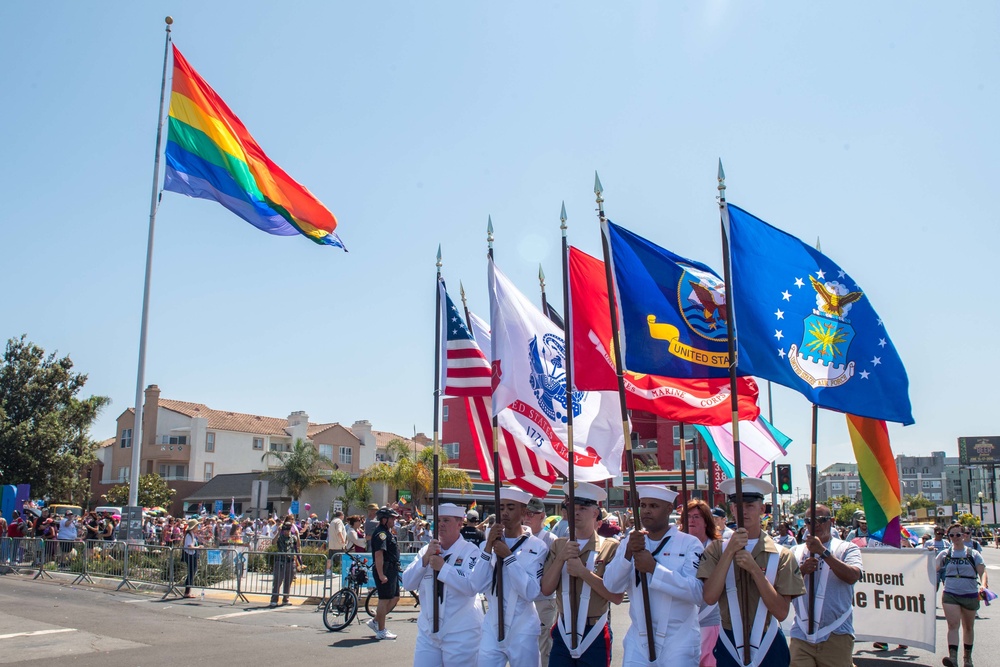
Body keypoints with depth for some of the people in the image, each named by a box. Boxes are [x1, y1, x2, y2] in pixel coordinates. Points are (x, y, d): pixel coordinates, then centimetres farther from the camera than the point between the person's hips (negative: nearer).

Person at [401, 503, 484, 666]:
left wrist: (443, 567, -22)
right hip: (427, 630, 5)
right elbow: (408, 584, 1)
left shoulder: (470, 550, -8)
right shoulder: (426, 550, 8)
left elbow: (472, 586, -21)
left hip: (460, 634, -5)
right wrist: (425, 558, -11)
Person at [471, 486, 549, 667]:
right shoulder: (489, 543, 5)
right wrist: (488, 547, -14)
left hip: (522, 631, -3)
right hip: (491, 628, 3)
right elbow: (478, 585, -7)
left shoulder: (537, 547, -7)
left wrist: (508, 556, -19)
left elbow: (531, 592, -17)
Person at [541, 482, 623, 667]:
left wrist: (583, 572, -20)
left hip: (594, 636, -3)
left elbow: (617, 597, -13)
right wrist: (560, 558, -14)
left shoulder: (610, 547, -8)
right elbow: (546, 589, 0)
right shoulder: (559, 545, 6)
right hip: (562, 633, 3)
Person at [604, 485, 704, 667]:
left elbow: (698, 592, -19)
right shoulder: (632, 543, 5)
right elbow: (612, 586, -5)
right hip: (637, 640, 3)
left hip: (679, 641, -3)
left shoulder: (690, 544, -7)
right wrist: (628, 553, -20)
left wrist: (654, 568, -24)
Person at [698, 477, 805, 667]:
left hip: (768, 647, 0)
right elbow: (710, 597, -15)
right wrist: (730, 551, -18)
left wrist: (754, 569, -19)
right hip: (729, 647, 0)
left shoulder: (781, 555, -3)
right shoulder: (717, 550, -2)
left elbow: (781, 612, -10)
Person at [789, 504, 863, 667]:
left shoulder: (847, 548, 5)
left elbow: (853, 577, -14)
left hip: (836, 635, -2)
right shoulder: (796, 552, 12)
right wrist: (802, 570, -13)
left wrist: (823, 552, -19)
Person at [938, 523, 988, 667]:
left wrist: (983, 584, -25)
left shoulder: (973, 554, 2)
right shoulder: (945, 554, 6)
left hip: (970, 595, 0)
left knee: (968, 627, 15)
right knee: (953, 625, -15)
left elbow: (982, 571, -8)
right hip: (950, 594, 0)